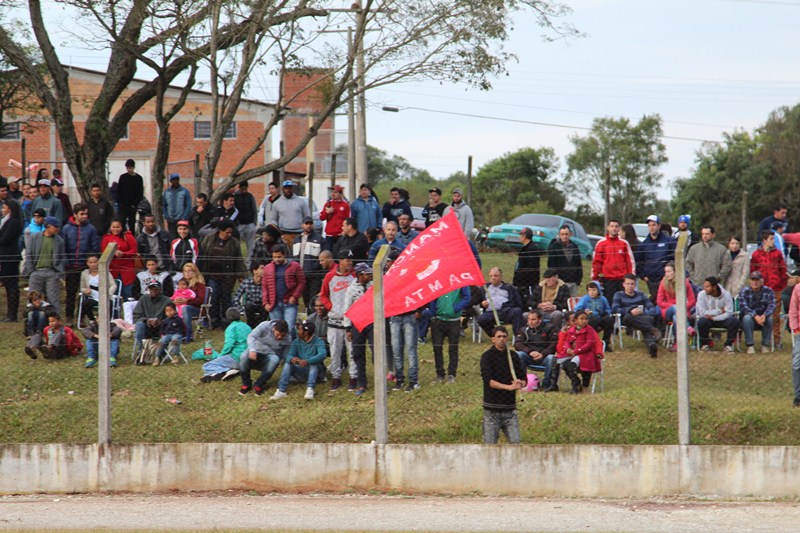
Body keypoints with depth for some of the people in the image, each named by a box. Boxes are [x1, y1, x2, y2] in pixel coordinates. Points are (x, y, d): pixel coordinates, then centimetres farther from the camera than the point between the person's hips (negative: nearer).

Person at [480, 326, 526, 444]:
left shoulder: (513, 356, 10)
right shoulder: (487, 356, -3)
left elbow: (523, 379, 10)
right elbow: (488, 380, -16)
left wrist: (520, 383, -15)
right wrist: (508, 387, -27)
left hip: (510, 407, 4)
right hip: (492, 409, -3)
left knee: (515, 442, -4)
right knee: (490, 444, -2)